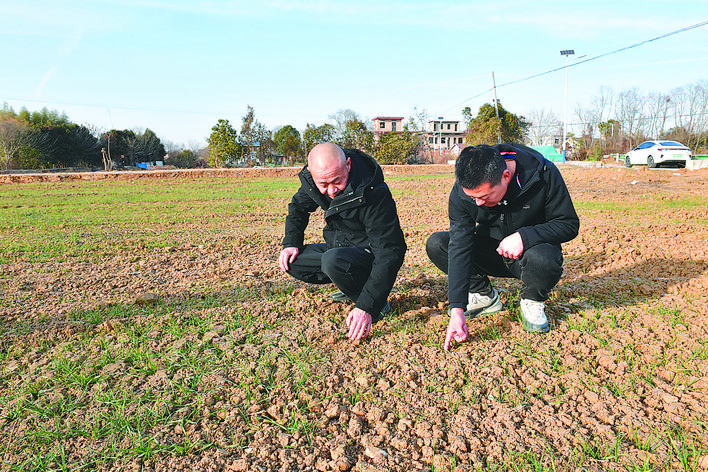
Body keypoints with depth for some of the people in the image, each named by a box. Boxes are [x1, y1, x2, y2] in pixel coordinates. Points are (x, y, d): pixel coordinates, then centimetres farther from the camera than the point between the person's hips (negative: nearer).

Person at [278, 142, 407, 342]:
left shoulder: (373, 193, -32)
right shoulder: (310, 177, -12)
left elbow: (390, 252, -33)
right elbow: (298, 207, 13)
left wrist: (366, 306, -38)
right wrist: (291, 243, -2)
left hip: (370, 253, -7)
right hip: (340, 248, 7)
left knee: (333, 260, -36)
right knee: (291, 261, -4)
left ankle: (379, 303, -9)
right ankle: (352, 284, 8)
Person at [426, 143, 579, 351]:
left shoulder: (543, 174, -25)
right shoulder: (461, 192, -21)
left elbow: (569, 224, -14)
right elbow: (459, 246, -26)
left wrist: (524, 236, -33)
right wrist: (457, 308, -33)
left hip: (532, 247, -2)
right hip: (490, 252, 3)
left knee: (544, 260, -39)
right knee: (436, 244, -19)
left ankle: (532, 302, -2)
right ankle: (485, 295, 2)